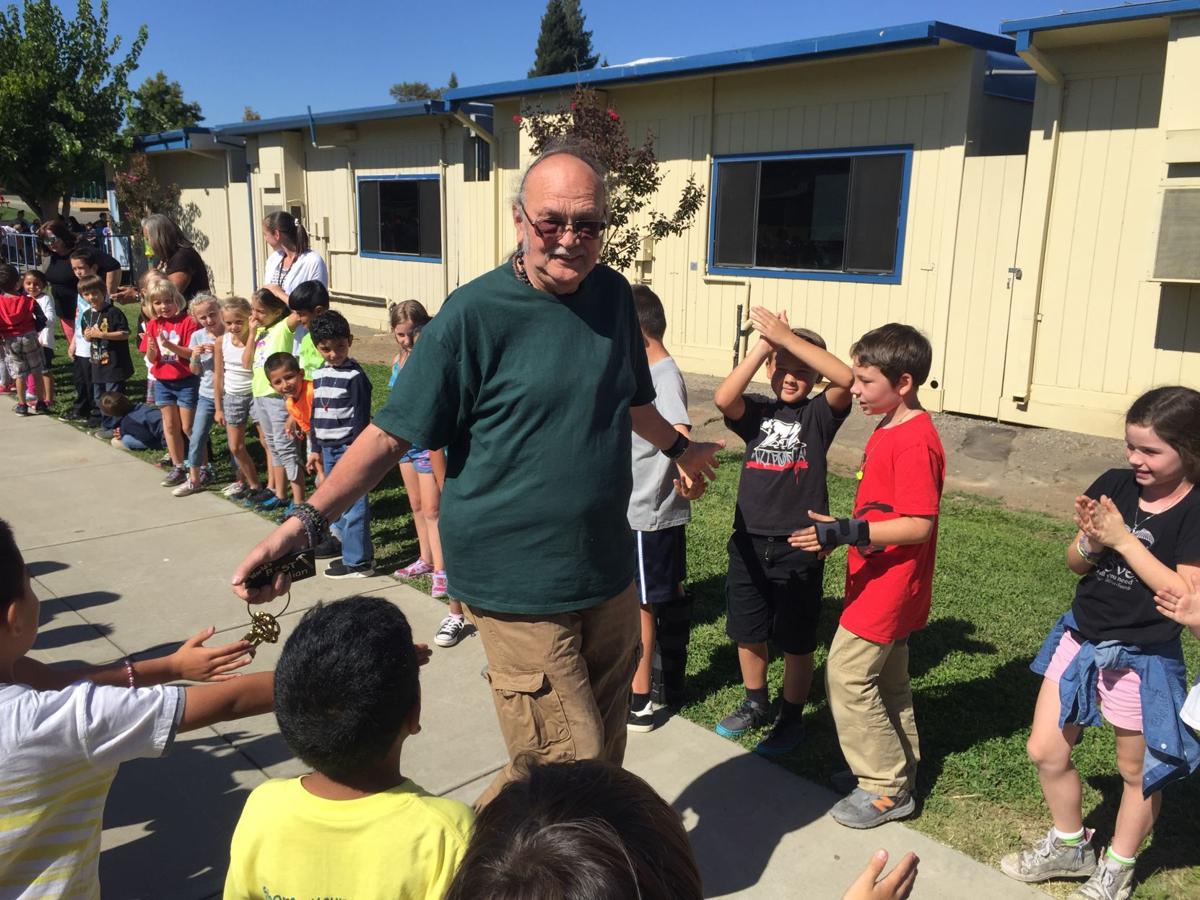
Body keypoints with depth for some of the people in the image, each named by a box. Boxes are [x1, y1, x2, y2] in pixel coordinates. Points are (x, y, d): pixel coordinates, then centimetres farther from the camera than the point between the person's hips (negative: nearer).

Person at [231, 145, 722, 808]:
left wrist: (680, 448, 38)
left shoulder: (612, 294, 4)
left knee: (606, 753, 17)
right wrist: (307, 521, -24)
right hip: (522, 588, -6)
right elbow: (392, 433, -13)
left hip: (609, 574, 6)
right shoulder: (474, 314, -13)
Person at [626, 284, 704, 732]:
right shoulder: (650, 372, 8)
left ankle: (638, 702, 12)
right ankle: (671, 683, 32)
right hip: (657, 509, 9)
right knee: (669, 596, 17)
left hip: (647, 514, -9)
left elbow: (680, 431, -42)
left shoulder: (665, 376, -22)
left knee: (640, 605, 1)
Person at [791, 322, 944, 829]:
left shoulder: (915, 442, -23)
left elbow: (918, 525, -26)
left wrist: (845, 532, -31)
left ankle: (885, 789, 13)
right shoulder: (888, 430, 9)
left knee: (847, 678, -2)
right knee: (887, 681, 19)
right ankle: (900, 778, 34)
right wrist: (837, 533, 12)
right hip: (882, 583, 10)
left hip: (887, 588, -10)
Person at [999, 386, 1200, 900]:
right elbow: (1075, 564, 4)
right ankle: (1070, 847, 36)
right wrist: (1091, 539, -18)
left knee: (1138, 771, 16)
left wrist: (1122, 539, -23)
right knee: (1046, 752, 11)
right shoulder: (1113, 485, -3)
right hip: (1081, 640, 5)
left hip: (1143, 660, -5)